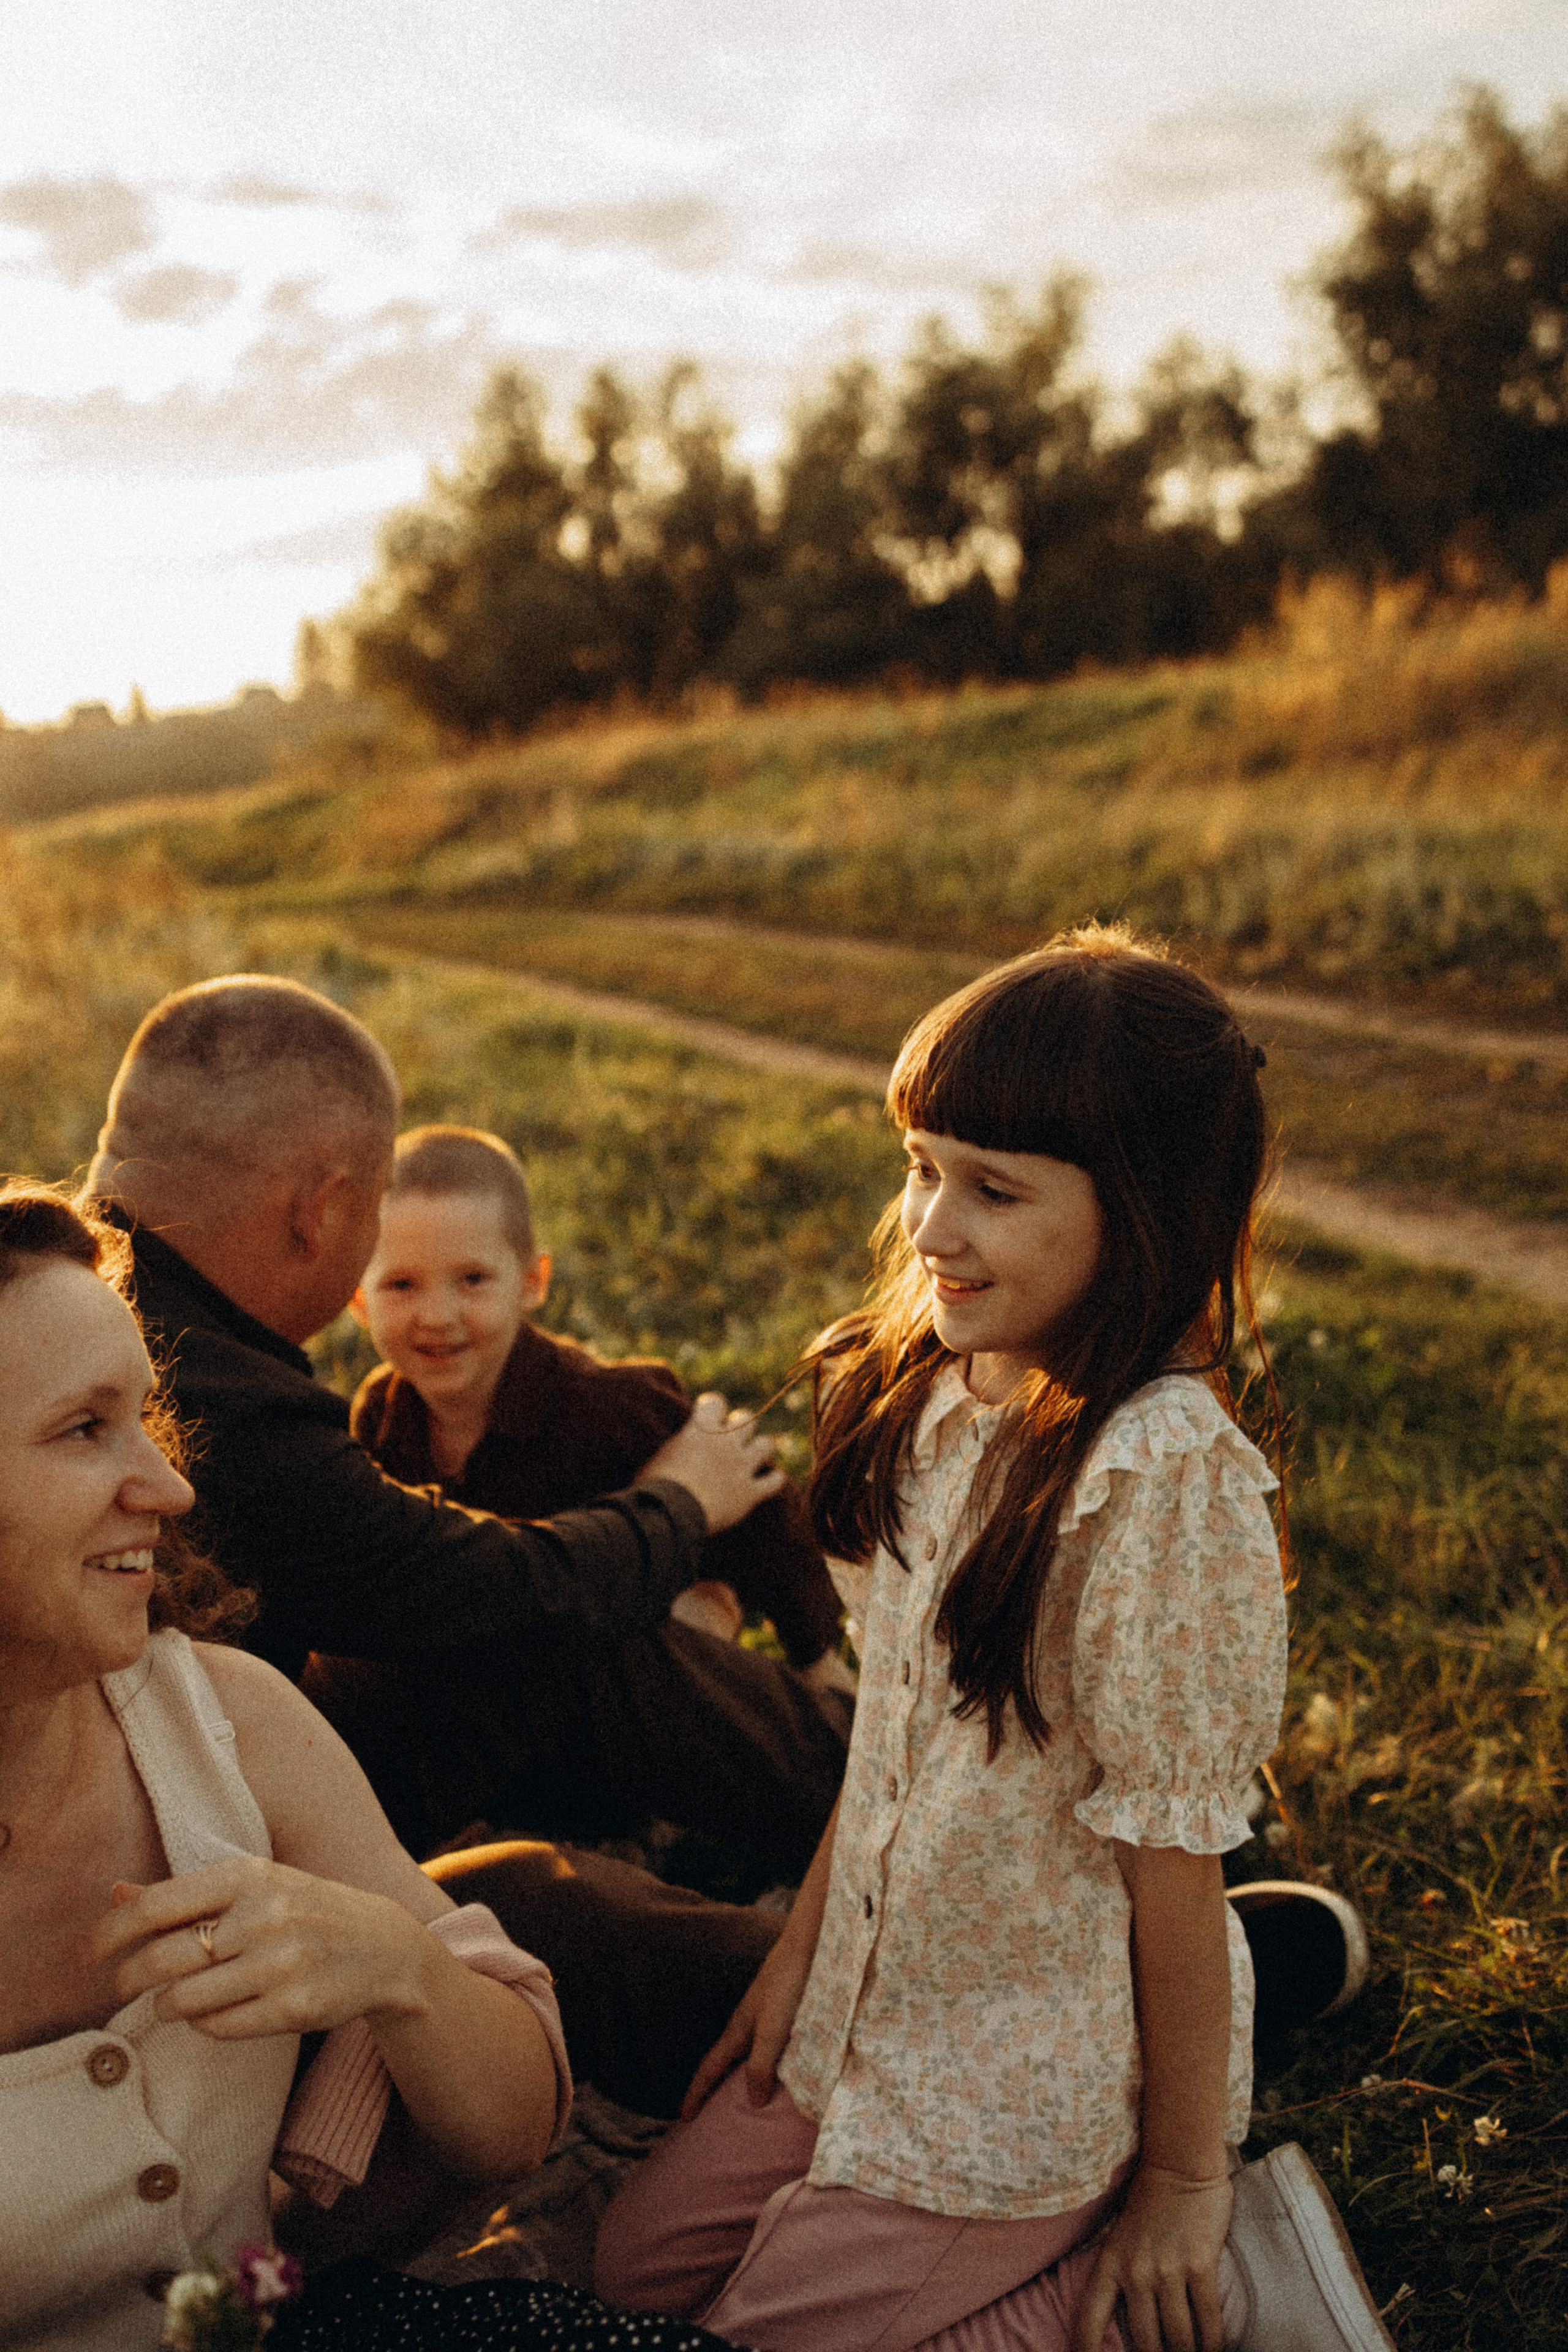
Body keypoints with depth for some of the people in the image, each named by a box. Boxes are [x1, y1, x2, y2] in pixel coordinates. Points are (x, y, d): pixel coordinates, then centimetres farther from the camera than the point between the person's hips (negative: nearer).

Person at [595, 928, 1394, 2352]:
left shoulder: (1167, 1486, -29)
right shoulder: (947, 1395, -4)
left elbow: (1172, 1858, -22)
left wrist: (1184, 2180, -12)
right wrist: (804, 1944, 11)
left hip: (1042, 2084, -8)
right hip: (877, 2007, 8)